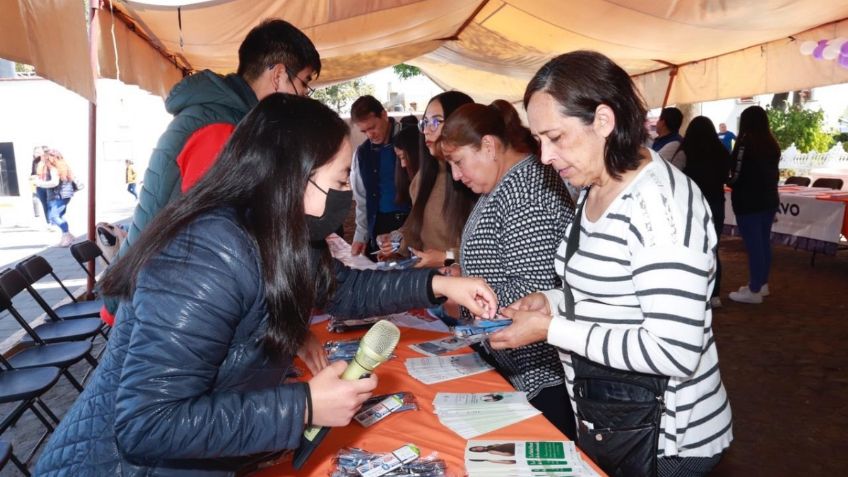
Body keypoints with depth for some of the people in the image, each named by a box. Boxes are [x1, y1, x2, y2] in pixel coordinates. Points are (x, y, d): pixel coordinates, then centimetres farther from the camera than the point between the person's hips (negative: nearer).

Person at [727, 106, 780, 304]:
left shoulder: (746, 143, -15)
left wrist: (731, 184, 5)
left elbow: (737, 174, -15)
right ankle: (762, 284, 26)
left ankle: (754, 291, 2)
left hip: (748, 201, -8)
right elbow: (773, 173, 13)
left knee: (753, 245, -4)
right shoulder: (772, 144, 8)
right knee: (764, 242, 15)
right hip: (768, 199, 8)